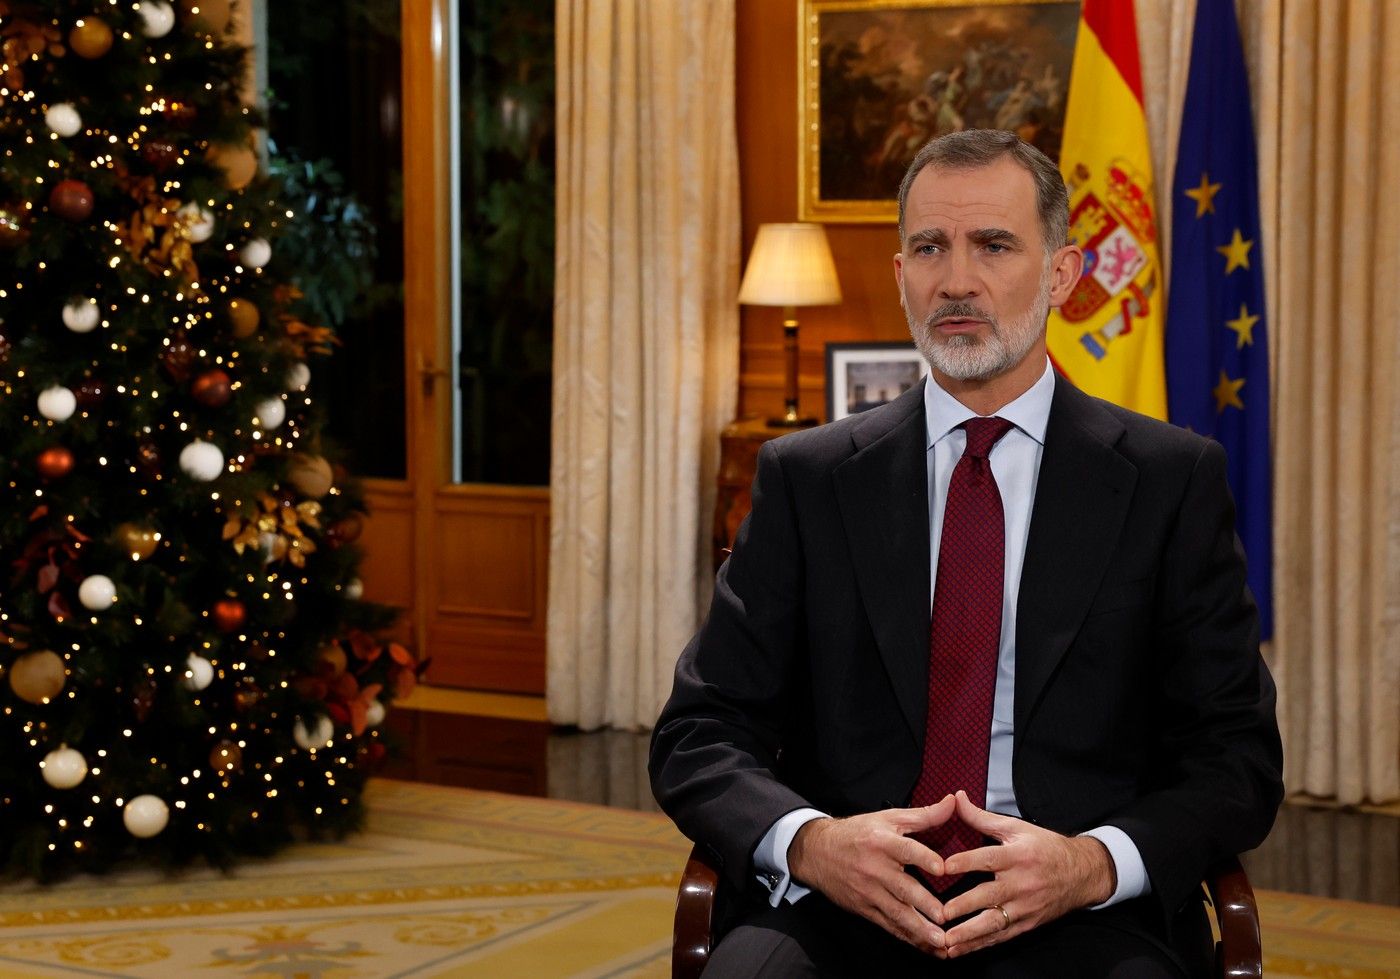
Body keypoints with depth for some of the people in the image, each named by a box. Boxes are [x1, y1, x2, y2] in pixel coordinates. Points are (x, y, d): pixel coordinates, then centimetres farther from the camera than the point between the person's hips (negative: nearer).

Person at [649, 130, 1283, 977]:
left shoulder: (1174, 480, 9)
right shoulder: (807, 479, 12)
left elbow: (1238, 758, 7)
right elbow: (699, 737, 9)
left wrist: (1095, 862, -13)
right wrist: (810, 842, -13)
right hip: (841, 907, 1)